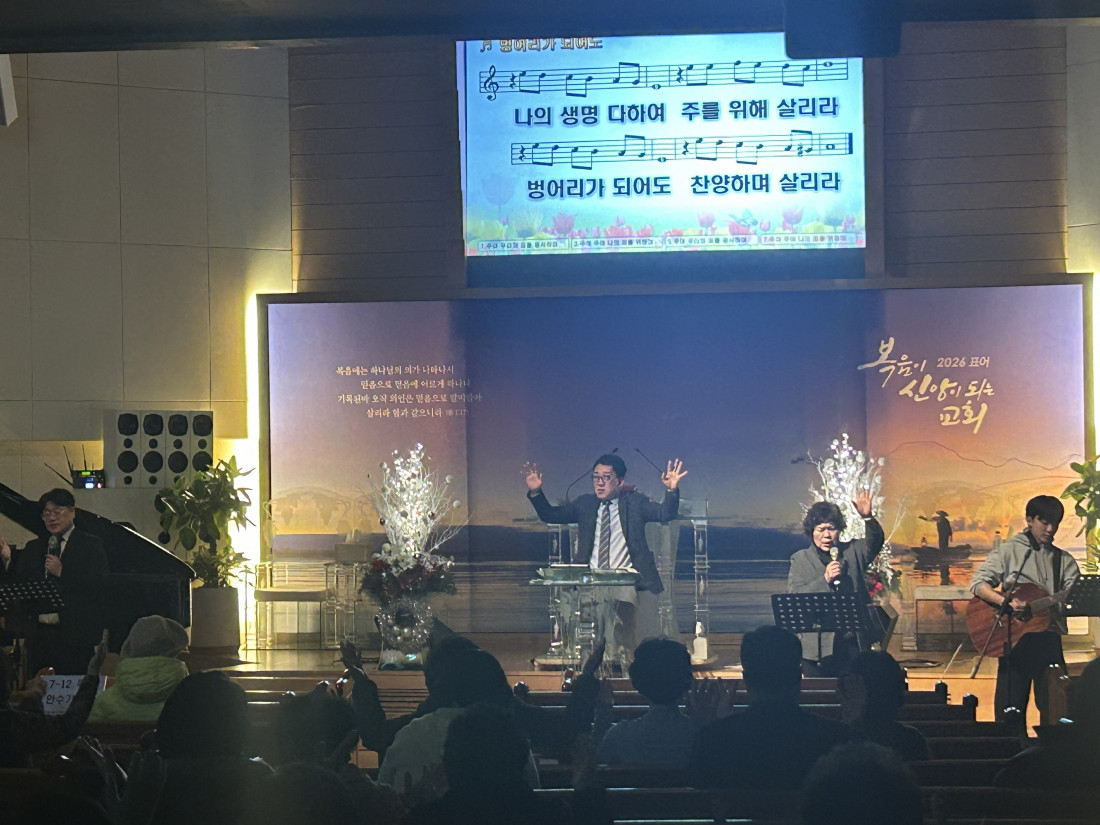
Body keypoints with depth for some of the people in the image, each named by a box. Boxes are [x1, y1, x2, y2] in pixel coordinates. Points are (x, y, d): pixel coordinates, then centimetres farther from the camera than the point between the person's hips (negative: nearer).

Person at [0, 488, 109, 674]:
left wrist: (62, 572, -14)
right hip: (39, 636, 4)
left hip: (74, 638, -4)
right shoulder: (33, 548, 16)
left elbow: (99, 587, -10)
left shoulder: (90, 545, 2)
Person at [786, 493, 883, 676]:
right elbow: (794, 596, -4)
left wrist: (868, 518, -22)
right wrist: (825, 579, -15)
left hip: (853, 643, 1)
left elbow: (875, 542, -4)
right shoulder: (800, 560, 7)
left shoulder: (852, 552, 12)